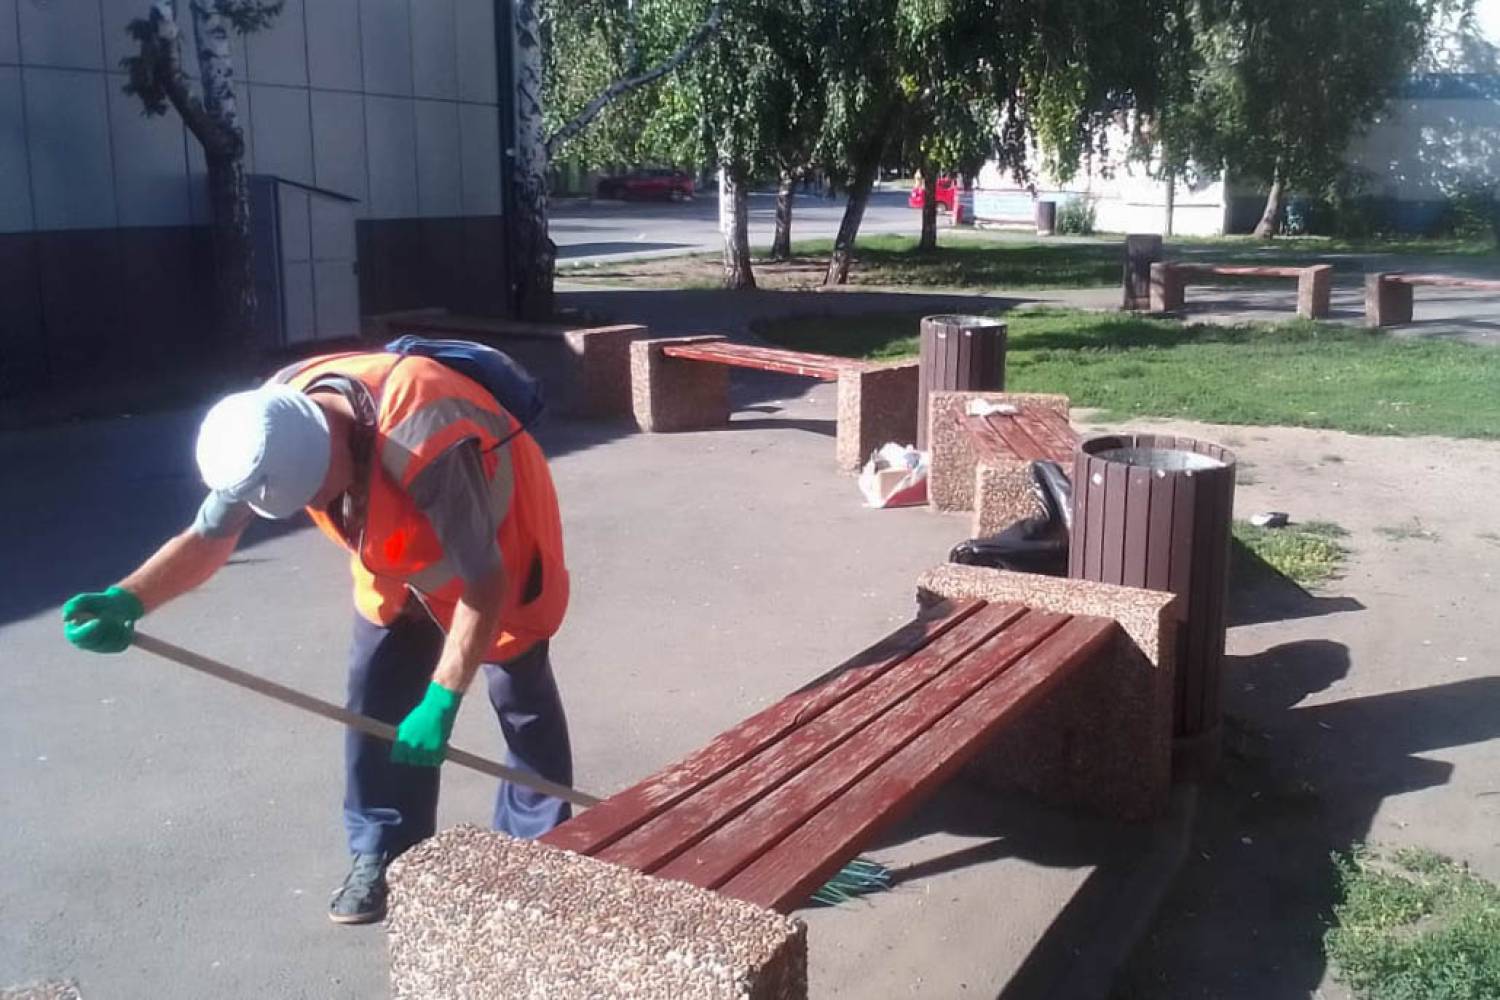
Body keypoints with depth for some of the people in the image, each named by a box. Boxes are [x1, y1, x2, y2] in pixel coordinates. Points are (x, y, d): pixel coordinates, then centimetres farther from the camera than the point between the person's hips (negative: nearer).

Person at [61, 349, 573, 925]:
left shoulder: (426, 443, -44)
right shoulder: (271, 428, -24)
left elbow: (484, 583, -36)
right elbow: (209, 536, -12)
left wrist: (441, 703, -34)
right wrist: (126, 600, -29)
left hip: (498, 546, -5)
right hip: (399, 559, 6)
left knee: (521, 699, 2)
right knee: (377, 703, 2)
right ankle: (381, 855, 19)